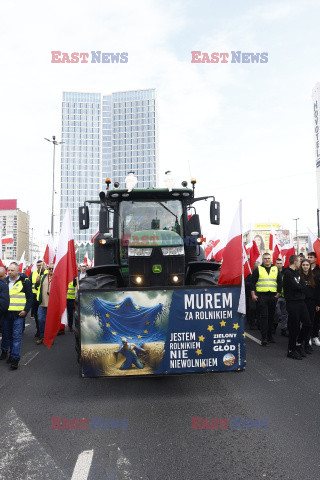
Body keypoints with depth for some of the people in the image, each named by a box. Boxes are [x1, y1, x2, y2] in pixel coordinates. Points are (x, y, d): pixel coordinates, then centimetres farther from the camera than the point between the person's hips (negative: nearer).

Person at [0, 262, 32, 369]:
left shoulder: (25, 282, -3)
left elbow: (30, 298, -1)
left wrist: (25, 310, -9)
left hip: (18, 313, -4)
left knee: (16, 336, -4)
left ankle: (15, 358, 1)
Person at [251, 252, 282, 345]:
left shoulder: (276, 269, 11)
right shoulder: (258, 269, 3)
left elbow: (280, 283, 13)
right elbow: (253, 282, 1)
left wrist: (278, 294, 5)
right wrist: (253, 294, -6)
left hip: (273, 296, 3)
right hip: (261, 296, -3)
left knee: (271, 317, 9)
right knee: (264, 316, -9)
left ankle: (270, 336, 20)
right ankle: (264, 338, -9)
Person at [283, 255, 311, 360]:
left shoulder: (297, 272, 18)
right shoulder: (287, 273, -11)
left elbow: (303, 284, 10)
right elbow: (296, 286, -17)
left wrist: (298, 286, -6)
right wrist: (301, 286, 1)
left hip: (301, 301, 8)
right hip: (292, 303, -8)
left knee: (307, 324, 5)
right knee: (294, 327, -3)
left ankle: (299, 343, 25)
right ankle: (291, 351, 9)